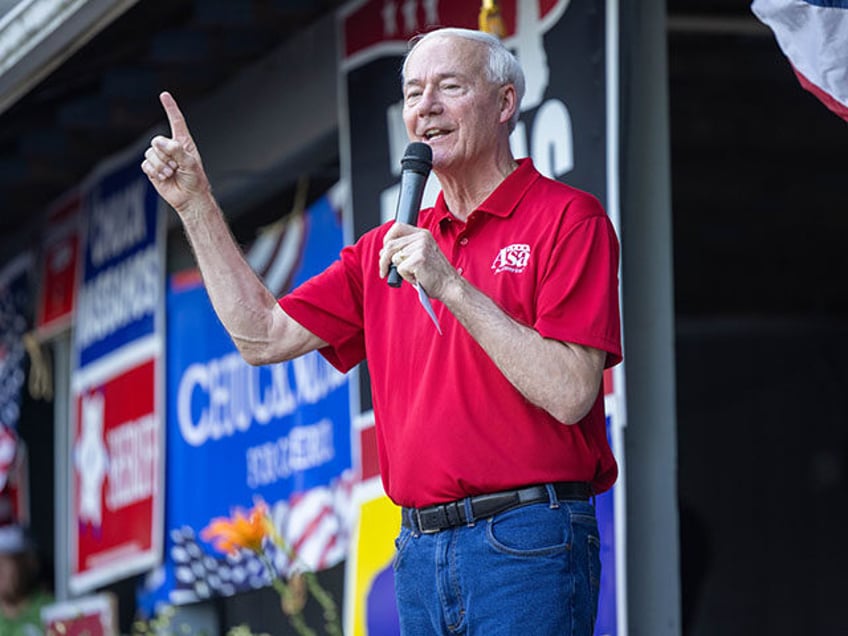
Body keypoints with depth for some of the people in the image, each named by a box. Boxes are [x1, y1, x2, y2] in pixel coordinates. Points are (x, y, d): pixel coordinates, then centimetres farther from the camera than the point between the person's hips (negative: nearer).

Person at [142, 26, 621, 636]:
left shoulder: (567, 217, -3)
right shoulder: (390, 246, 17)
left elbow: (570, 395, -13)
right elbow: (264, 336, 16)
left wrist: (453, 288, -17)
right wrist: (196, 204, 15)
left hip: (526, 544, -6)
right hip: (420, 551, 6)